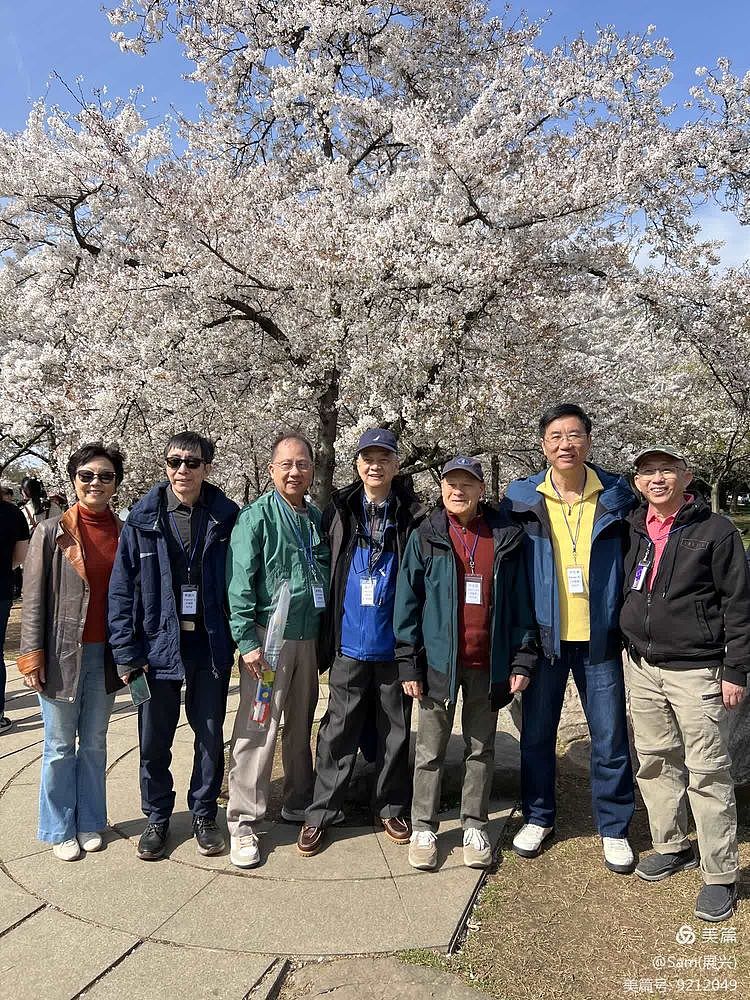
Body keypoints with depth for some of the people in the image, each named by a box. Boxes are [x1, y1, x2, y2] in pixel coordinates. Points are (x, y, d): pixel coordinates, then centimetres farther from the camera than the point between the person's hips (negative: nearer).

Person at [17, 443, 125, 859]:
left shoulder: (123, 533, 3)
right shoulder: (51, 532, -6)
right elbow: (34, 598, -6)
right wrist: (33, 655, -10)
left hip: (105, 654, 3)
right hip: (63, 653, -3)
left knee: (94, 743, 15)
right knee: (60, 747, 9)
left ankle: (89, 823, 30)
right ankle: (59, 830, 25)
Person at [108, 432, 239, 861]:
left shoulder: (226, 518, -2)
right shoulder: (143, 520, -3)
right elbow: (122, 588, -3)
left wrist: (241, 638, -5)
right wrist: (127, 652, -7)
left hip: (211, 644, 0)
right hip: (159, 643, 0)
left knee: (211, 736, 13)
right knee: (154, 740, 12)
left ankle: (204, 815, 33)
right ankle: (158, 818, 33)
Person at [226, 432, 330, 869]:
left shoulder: (317, 518, 10)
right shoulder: (256, 517, -8)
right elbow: (240, 583, -12)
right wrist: (247, 641, -17)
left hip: (310, 638, 6)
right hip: (269, 636, -6)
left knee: (301, 727, 17)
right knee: (257, 731, -3)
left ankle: (299, 804, 33)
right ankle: (244, 824, 9)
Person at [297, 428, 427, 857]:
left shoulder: (413, 516, -3)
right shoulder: (339, 512, 3)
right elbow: (323, 572, 8)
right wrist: (326, 637, 6)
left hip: (395, 645, 0)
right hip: (350, 645, 1)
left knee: (397, 731, 13)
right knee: (339, 730, 8)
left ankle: (392, 808, 30)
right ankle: (320, 814, 20)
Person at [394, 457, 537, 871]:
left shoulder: (506, 537, 2)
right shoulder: (425, 538, 0)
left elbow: (520, 601, 4)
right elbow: (407, 602, -1)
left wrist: (522, 659, -2)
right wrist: (408, 664, -5)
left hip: (489, 664, 1)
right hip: (439, 662, -1)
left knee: (481, 749, 14)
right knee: (430, 751, 8)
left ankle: (474, 826, 29)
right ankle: (423, 829, 23)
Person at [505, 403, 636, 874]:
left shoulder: (617, 495, -1)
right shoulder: (522, 498, -2)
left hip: (600, 638, 0)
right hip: (543, 636, 1)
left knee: (611, 738, 8)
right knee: (537, 733, 12)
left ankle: (614, 828, 28)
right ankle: (538, 817, 32)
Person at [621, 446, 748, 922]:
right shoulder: (632, 529, 7)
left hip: (697, 672, -5)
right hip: (643, 667, 5)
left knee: (708, 774, 1)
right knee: (655, 763, 15)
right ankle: (672, 846, 32)